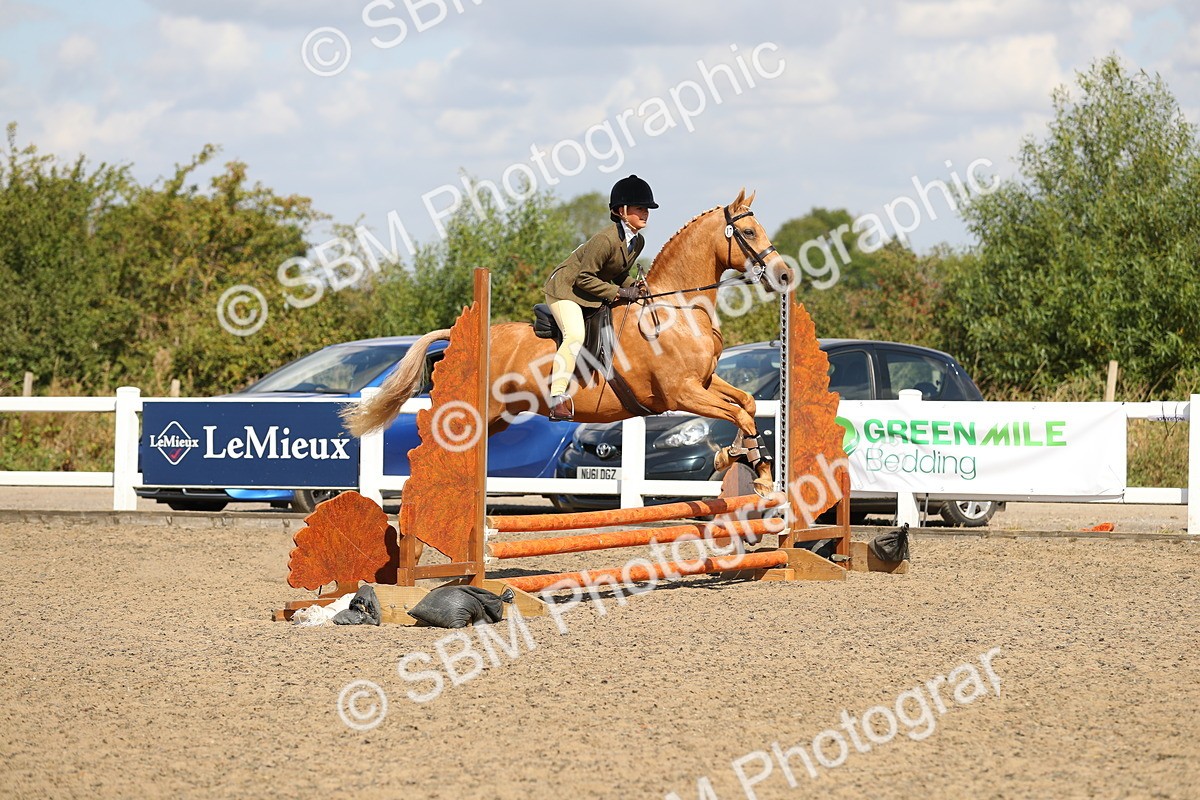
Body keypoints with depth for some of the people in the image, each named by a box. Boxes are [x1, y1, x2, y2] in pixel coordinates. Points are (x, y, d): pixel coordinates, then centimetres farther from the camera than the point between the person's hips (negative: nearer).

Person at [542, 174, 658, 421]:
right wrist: (619, 292, -24)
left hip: (594, 295, 10)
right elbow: (584, 278, -24)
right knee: (575, 334, -32)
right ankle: (558, 397, -37)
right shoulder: (606, 240, -26)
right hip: (566, 288, -10)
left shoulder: (638, 242, 1)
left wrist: (633, 285, -6)